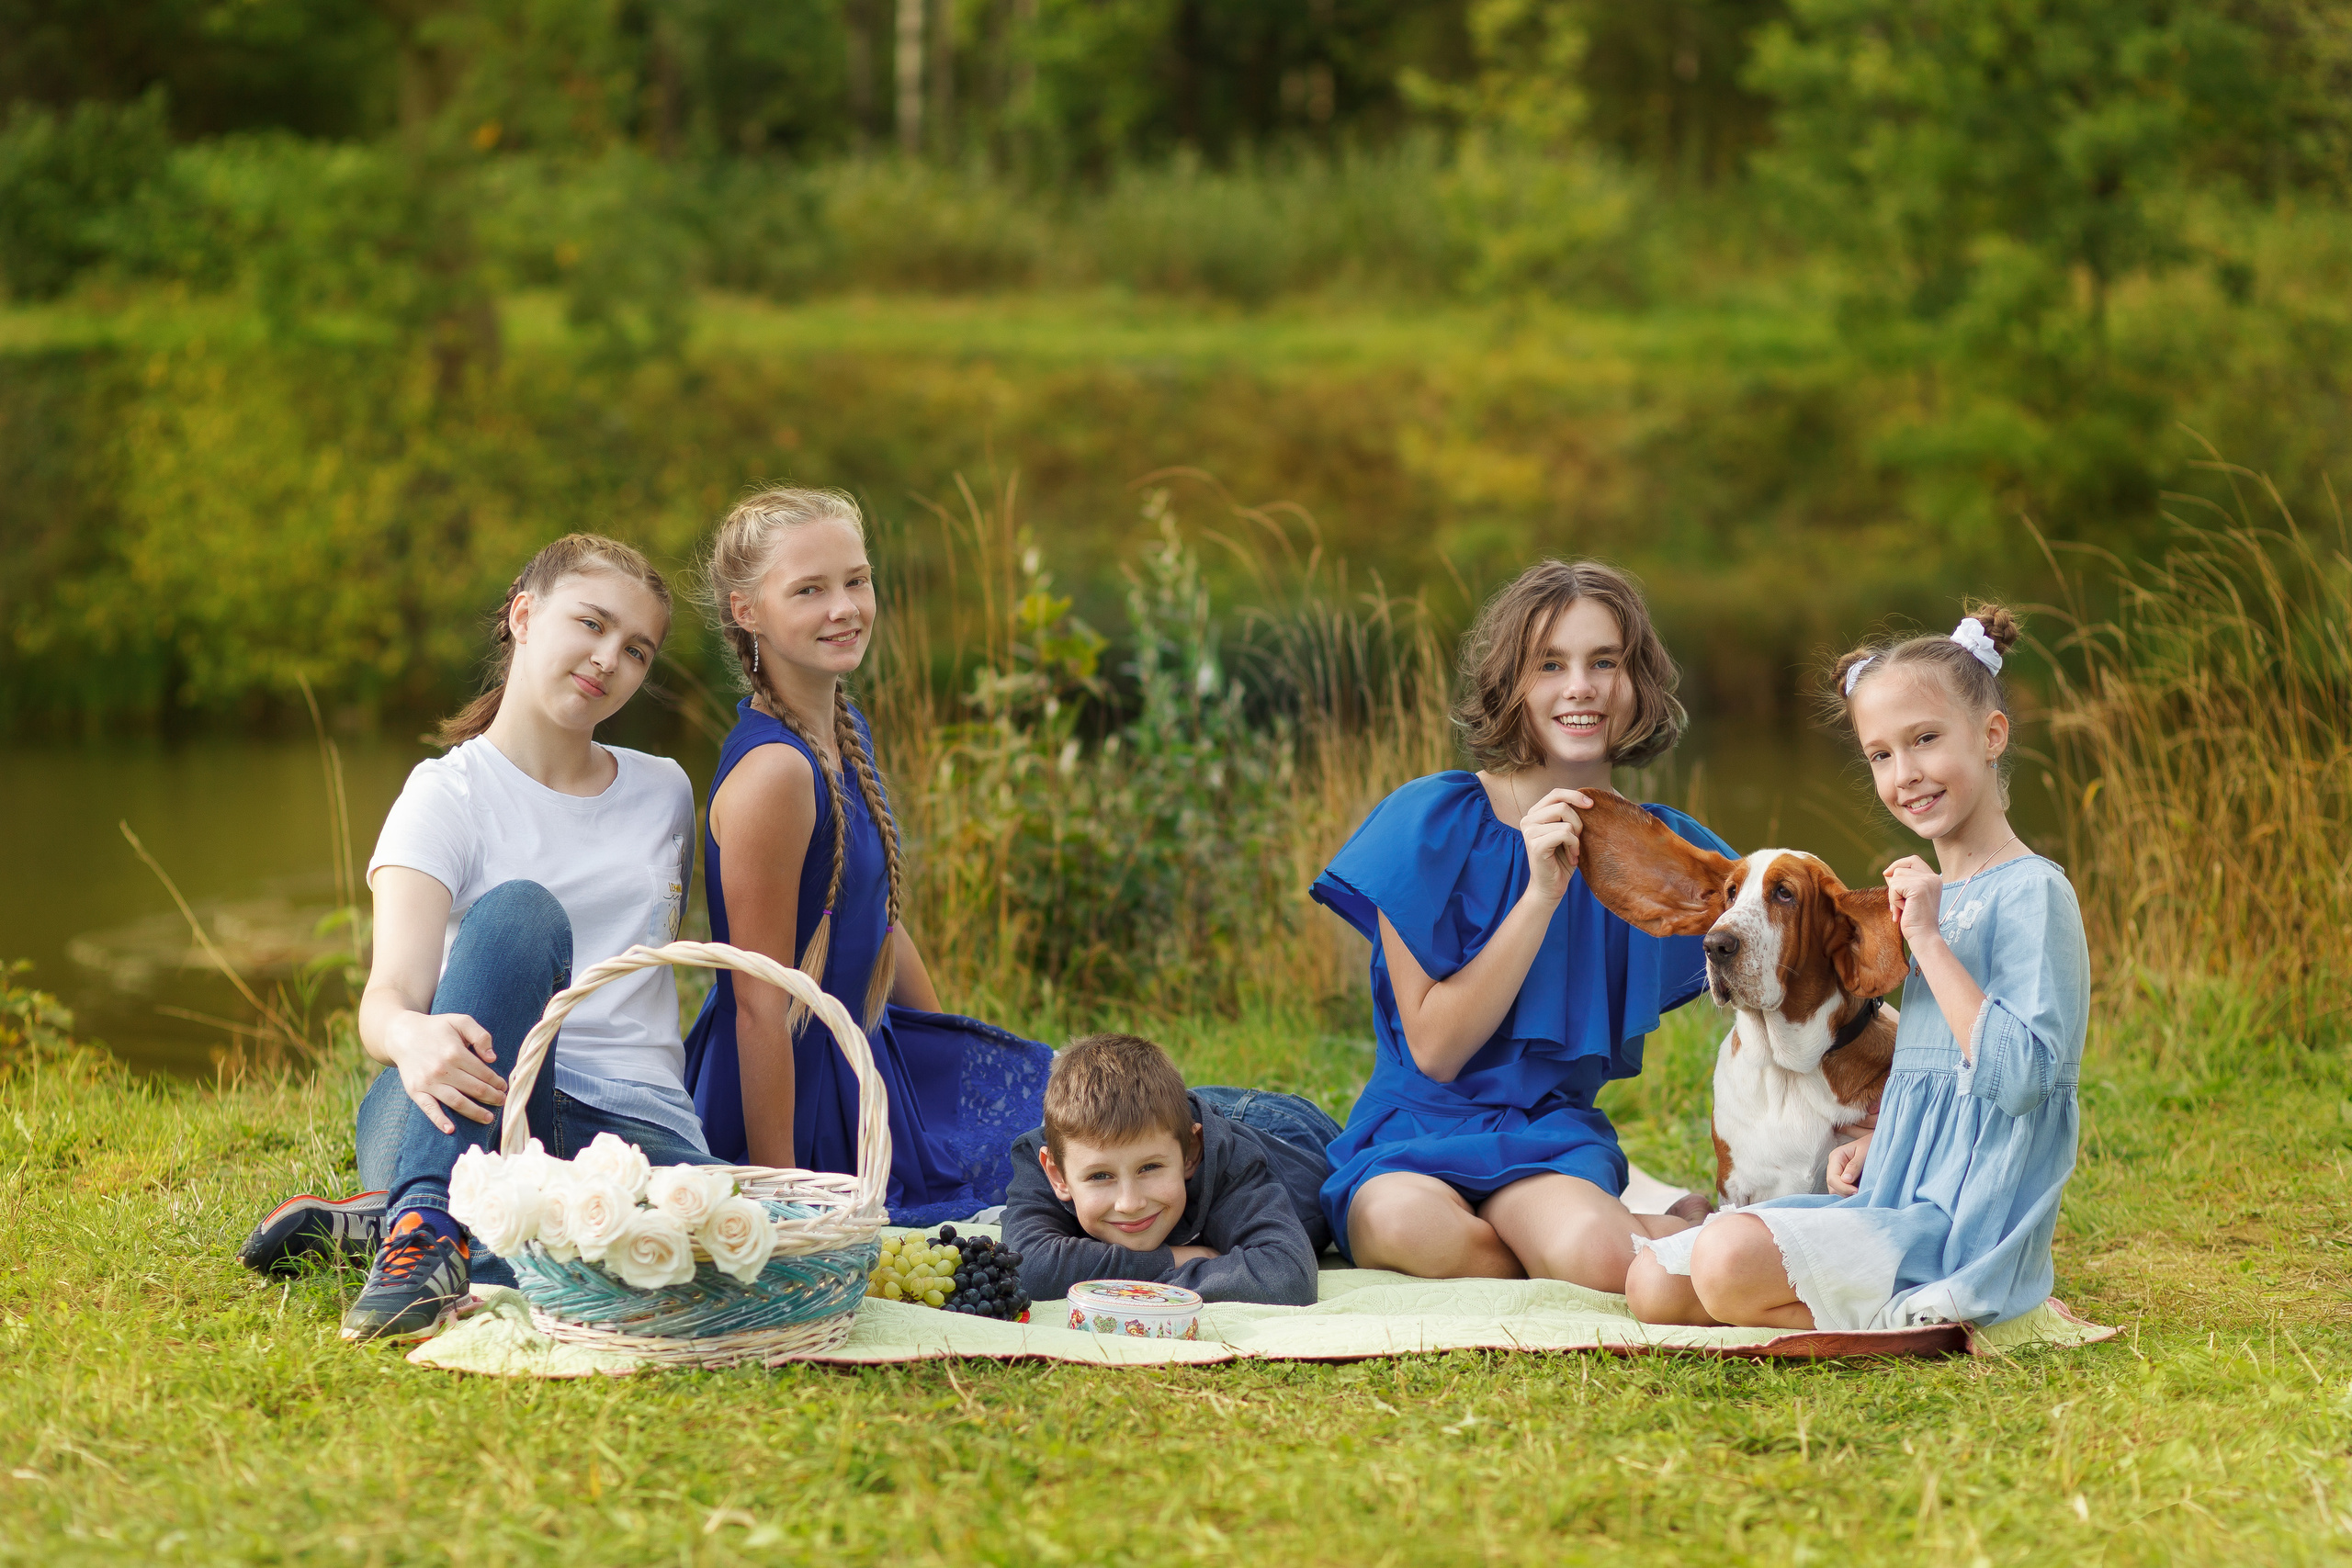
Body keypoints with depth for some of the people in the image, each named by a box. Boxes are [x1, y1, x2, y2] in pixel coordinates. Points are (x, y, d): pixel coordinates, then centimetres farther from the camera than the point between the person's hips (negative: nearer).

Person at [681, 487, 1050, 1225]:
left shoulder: (847, 730, 5)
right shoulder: (772, 773, -25)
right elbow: (760, 1004, -24)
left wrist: (958, 1070, 22)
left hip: (866, 1051, 9)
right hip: (798, 1090, -9)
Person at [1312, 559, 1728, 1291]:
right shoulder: (1433, 824, -5)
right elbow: (1434, 1050, -9)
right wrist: (1541, 894, -17)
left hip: (1555, 1140, 1)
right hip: (1418, 1132, 0)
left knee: (1597, 1254, -37)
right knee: (1407, 1223, -39)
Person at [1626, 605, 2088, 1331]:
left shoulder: (2031, 892, -10)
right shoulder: (1931, 893, 18)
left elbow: (2020, 1075, -21)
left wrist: (1927, 939, -18)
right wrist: (1874, 1142, 9)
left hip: (1964, 1226, -10)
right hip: (1895, 1202, 10)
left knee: (1729, 1259, -30)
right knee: (1653, 1284, -1)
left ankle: (1908, 1315, -10)